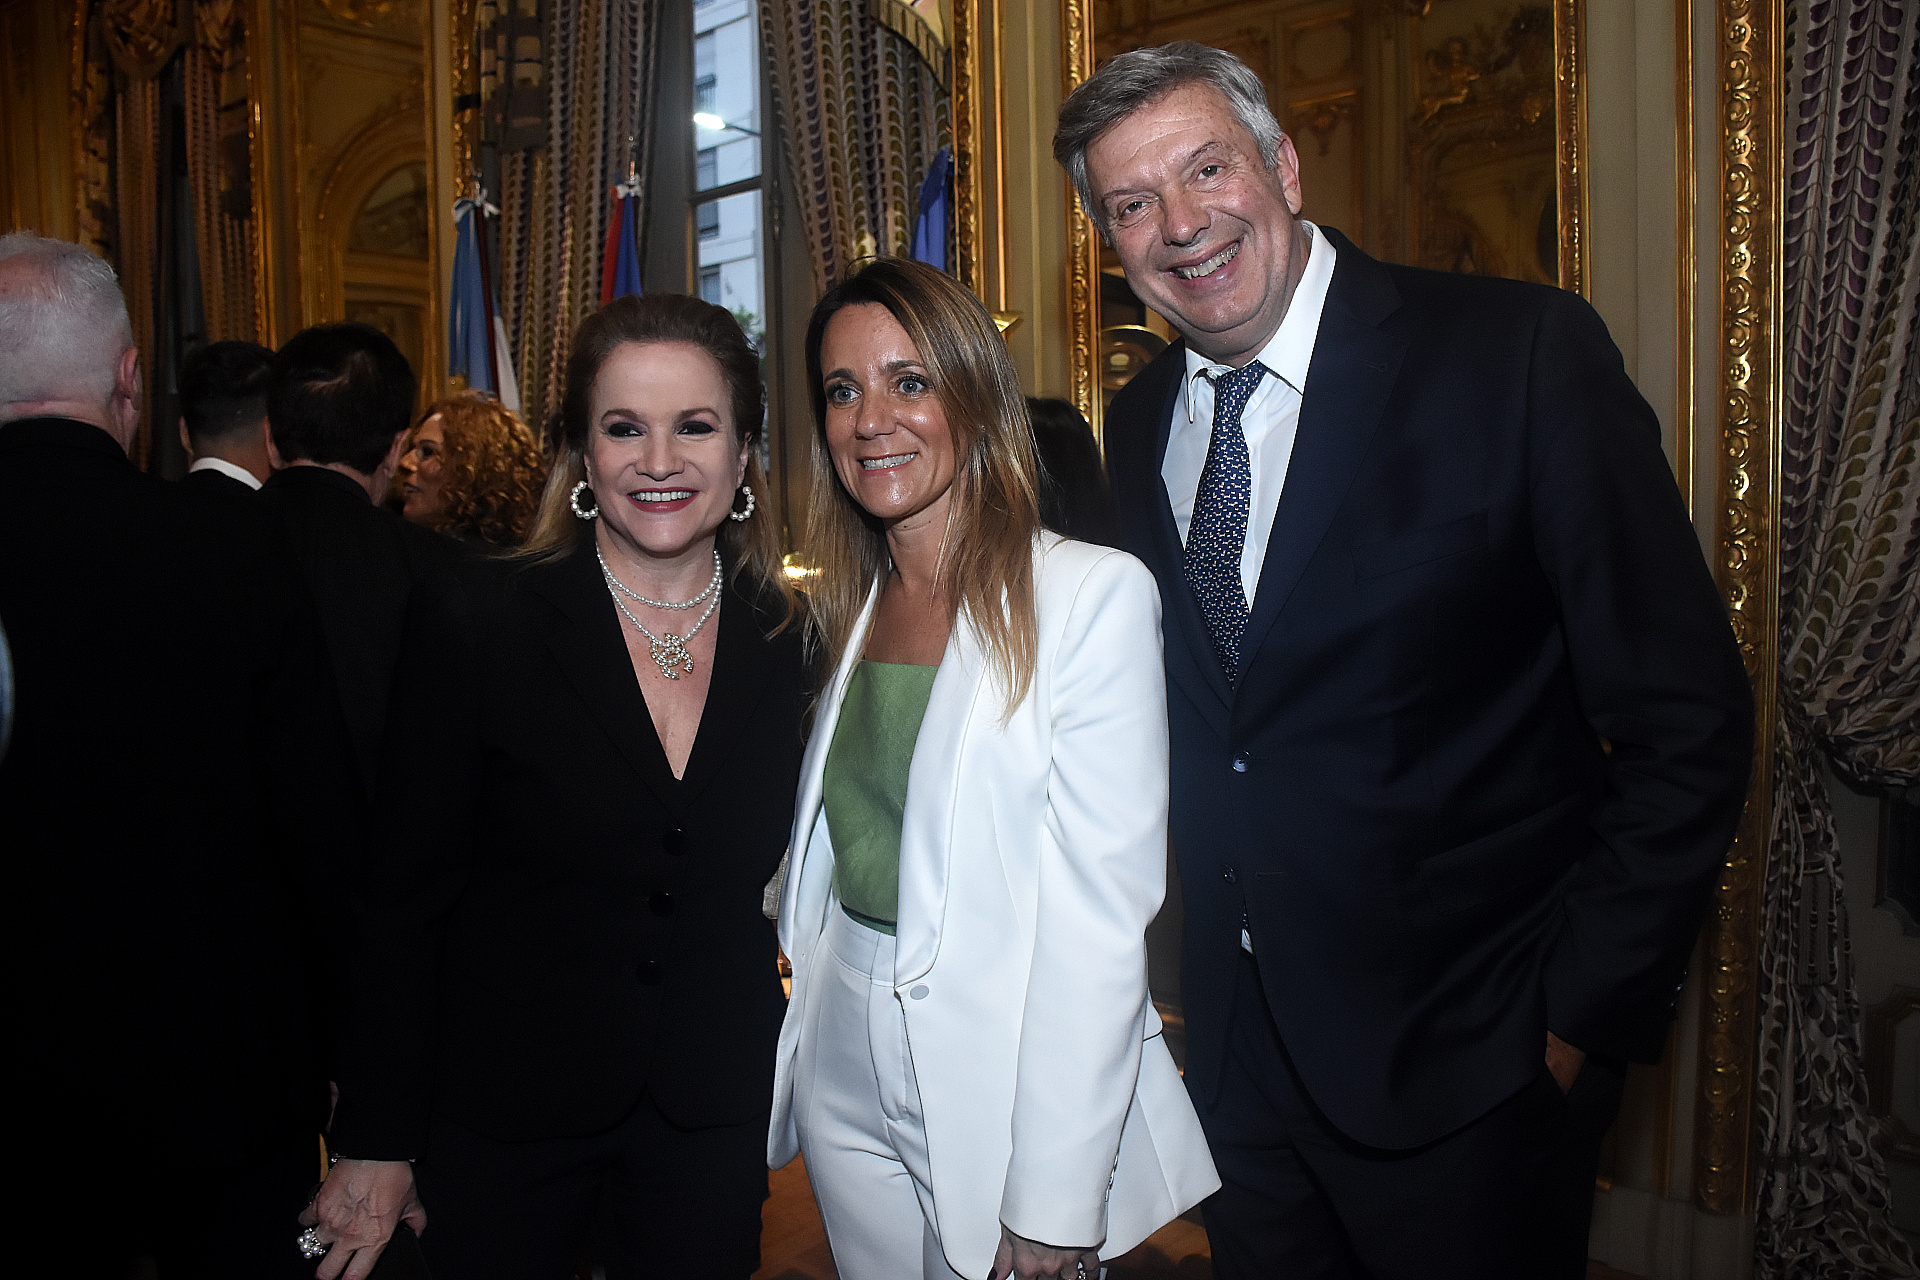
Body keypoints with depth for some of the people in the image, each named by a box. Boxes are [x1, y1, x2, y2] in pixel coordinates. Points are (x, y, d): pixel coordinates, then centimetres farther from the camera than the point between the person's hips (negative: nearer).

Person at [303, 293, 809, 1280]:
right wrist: (375, 1143, -6)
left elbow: (778, 882, 4)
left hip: (712, 1123, 2)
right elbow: (402, 898, -8)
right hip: (505, 1115, -2)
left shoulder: (789, 645, -3)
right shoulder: (480, 631, -11)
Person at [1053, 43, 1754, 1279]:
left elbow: (1686, 719, -13)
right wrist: (1197, 967, 5)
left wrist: (1584, 1011, -13)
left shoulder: (1524, 353, -14)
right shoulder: (1140, 424, 3)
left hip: (1466, 1059, -4)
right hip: (1237, 1043, 5)